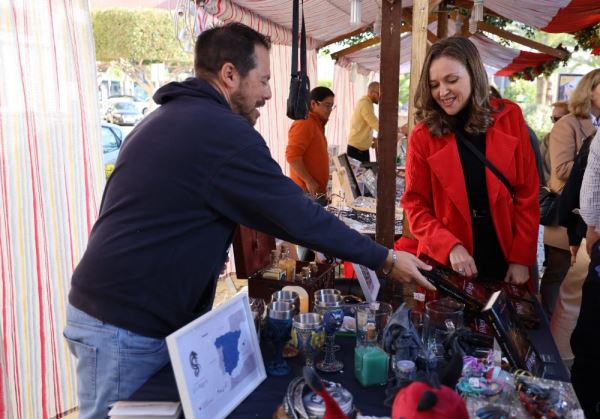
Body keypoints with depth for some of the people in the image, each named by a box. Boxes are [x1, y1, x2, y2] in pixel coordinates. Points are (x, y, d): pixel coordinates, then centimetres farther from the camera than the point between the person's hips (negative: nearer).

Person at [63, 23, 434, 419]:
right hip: (126, 330, -9)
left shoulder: (169, 117, 12)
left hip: (110, 310, 9)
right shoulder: (224, 131, -20)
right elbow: (300, 216, -18)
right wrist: (386, 259, -8)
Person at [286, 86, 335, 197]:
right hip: (306, 190, -9)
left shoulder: (317, 124, 16)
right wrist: (309, 182, -22)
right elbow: (292, 156, -23)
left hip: (317, 190, 9)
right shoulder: (304, 124, -14)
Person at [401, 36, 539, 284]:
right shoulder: (423, 136, -8)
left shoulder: (509, 118, -4)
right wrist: (451, 247, -20)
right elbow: (416, 205, -6)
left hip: (504, 260, 2)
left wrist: (521, 258, -7)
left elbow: (527, 194, -2)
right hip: (445, 264, -1)